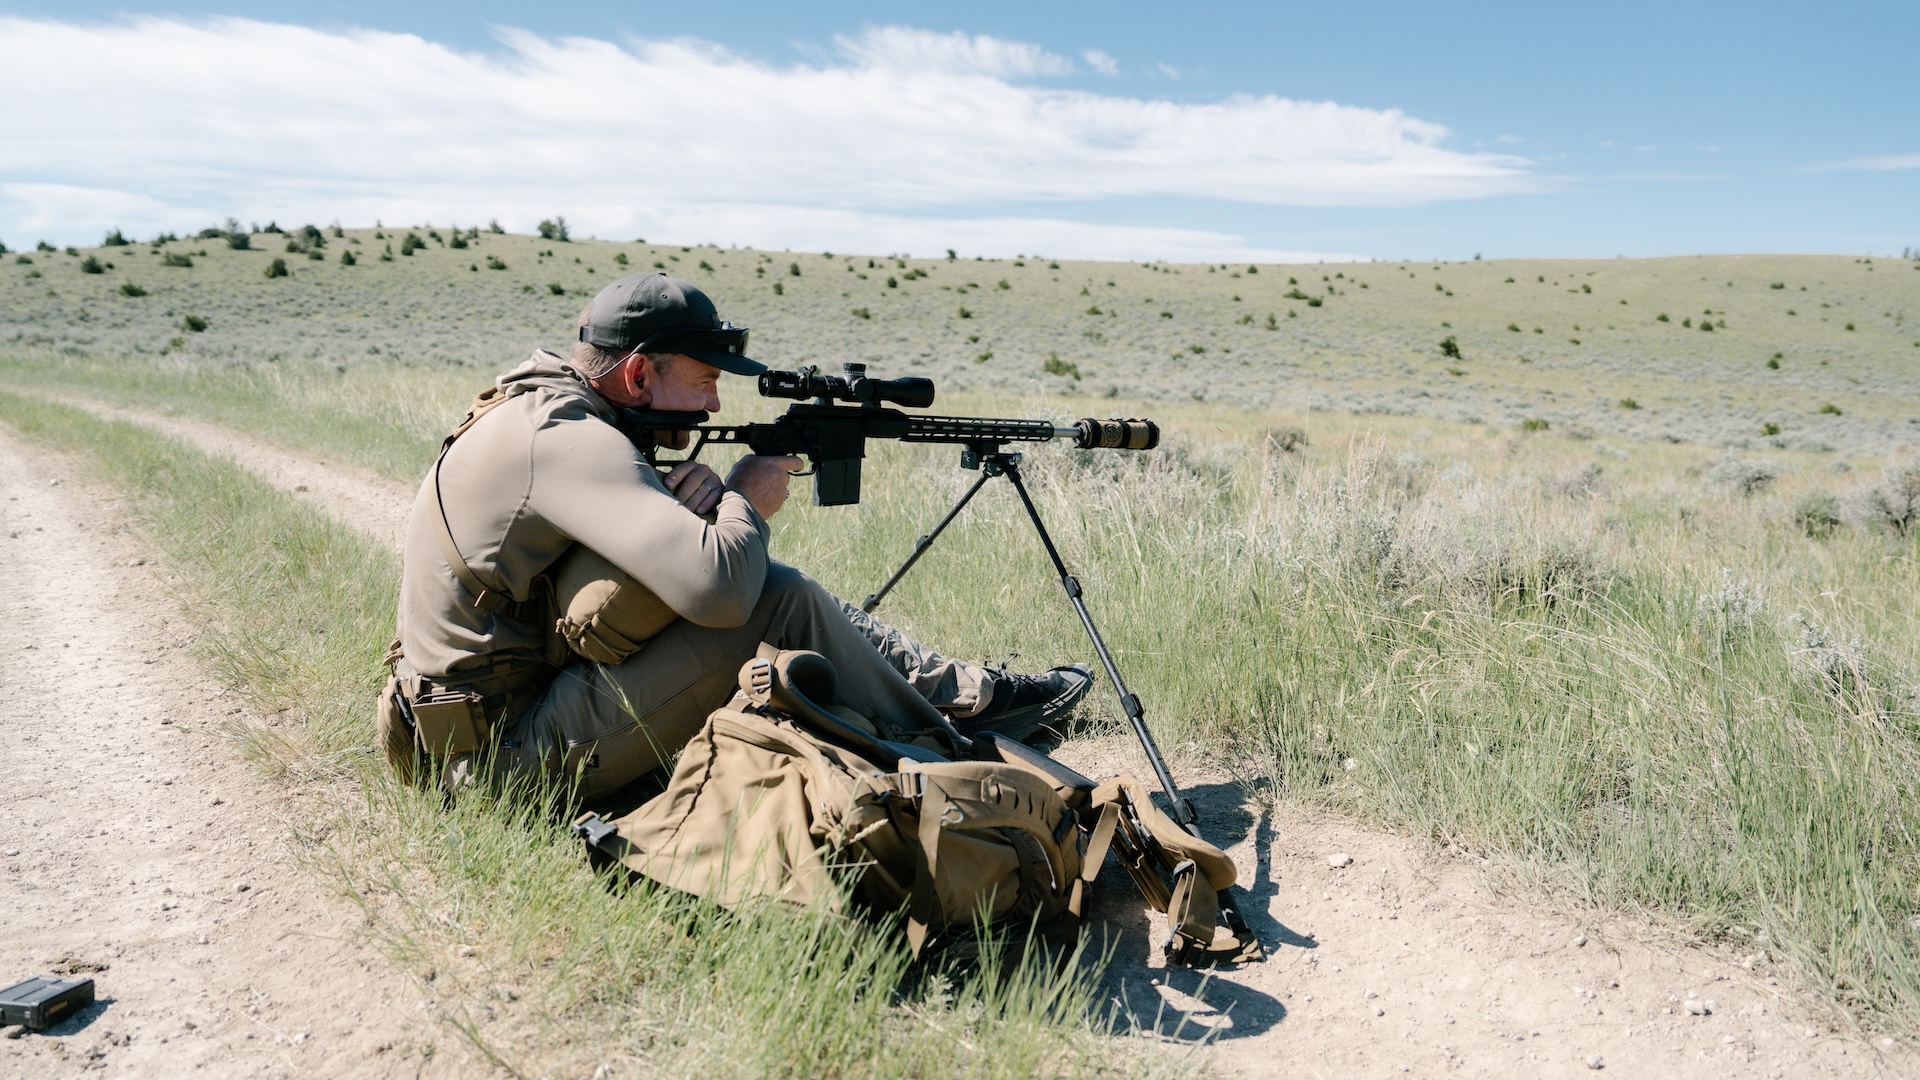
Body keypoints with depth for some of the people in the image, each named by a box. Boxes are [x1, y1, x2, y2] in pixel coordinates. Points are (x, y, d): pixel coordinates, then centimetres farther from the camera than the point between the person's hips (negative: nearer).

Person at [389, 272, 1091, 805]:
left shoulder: (548, 410, 8)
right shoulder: (565, 438, -23)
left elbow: (684, 569, 16)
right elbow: (716, 587, -34)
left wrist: (681, 506, -6)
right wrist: (745, 502, -14)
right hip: (511, 748, -10)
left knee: (776, 585, 6)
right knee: (781, 604, -19)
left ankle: (974, 690, 9)